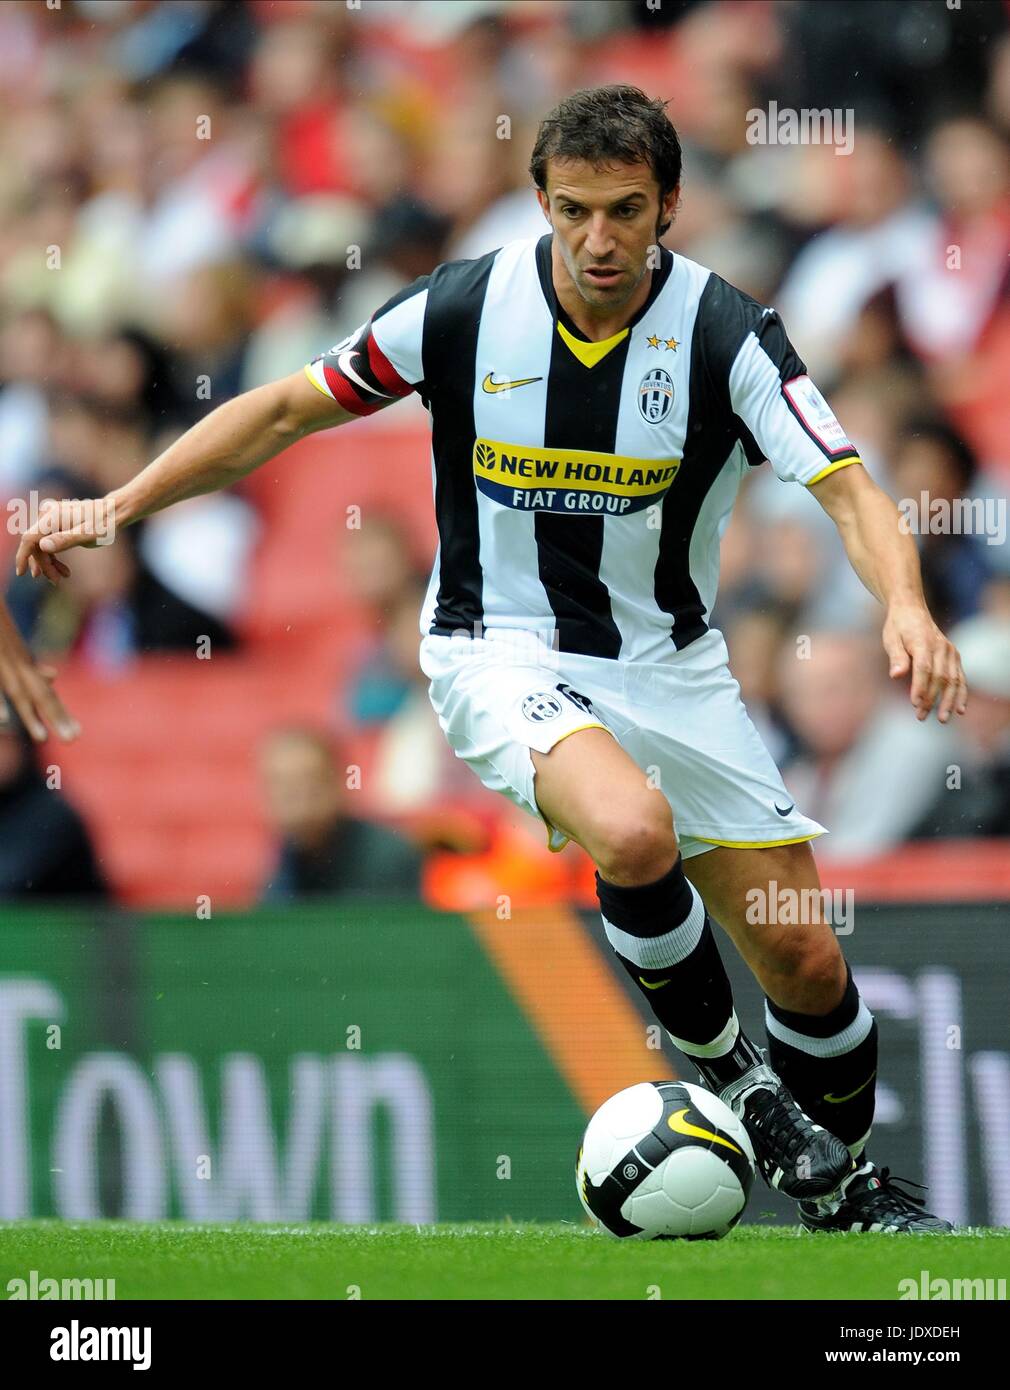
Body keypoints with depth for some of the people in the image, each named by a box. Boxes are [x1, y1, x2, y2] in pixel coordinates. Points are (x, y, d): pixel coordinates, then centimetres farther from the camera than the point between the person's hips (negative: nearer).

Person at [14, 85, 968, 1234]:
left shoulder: (726, 334, -14)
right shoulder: (462, 308, -12)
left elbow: (850, 493, -22)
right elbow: (288, 409, 1)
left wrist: (905, 605, -43)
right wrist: (112, 511, -2)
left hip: (668, 659, 2)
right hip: (502, 653, -2)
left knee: (806, 964, 0)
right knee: (633, 832, -34)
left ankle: (843, 1186, 31)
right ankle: (725, 1074, -6)